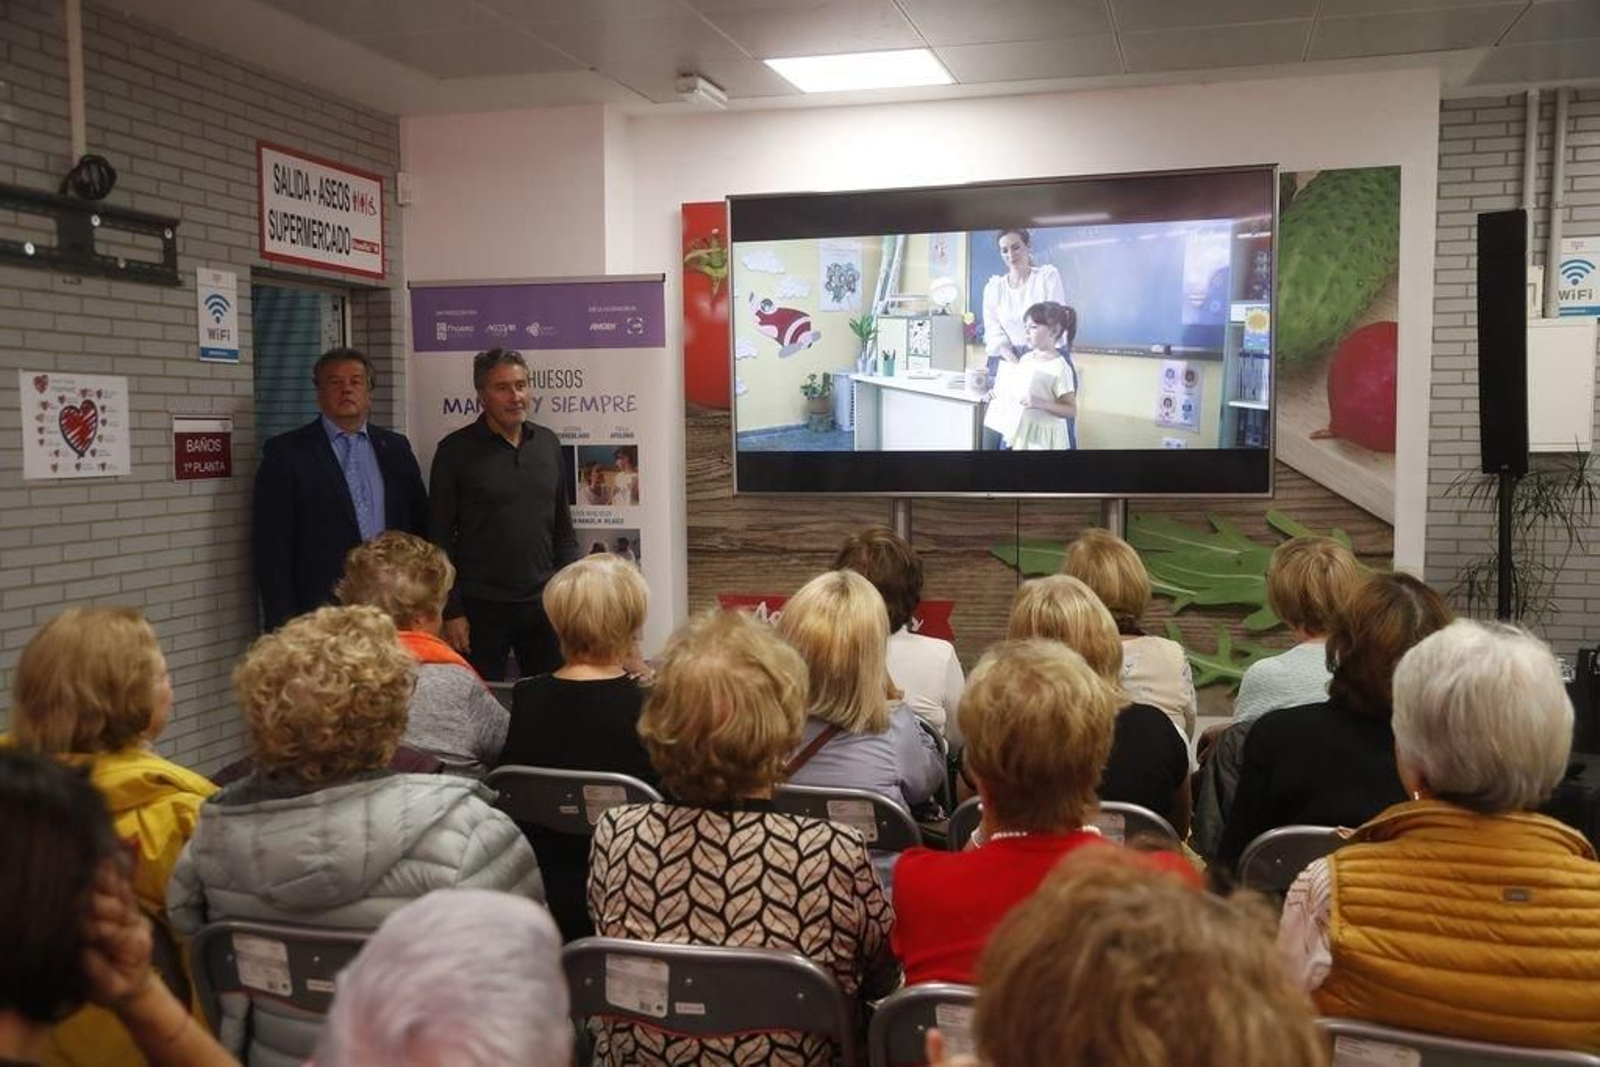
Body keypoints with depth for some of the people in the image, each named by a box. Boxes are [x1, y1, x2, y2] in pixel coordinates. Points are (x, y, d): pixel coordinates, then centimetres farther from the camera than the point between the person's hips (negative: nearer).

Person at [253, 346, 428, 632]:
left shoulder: (396, 447, 14)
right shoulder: (286, 451, 2)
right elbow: (272, 547, -1)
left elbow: (420, 526, 15)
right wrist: (284, 625, -7)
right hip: (322, 613, -3)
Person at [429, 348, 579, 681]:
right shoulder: (456, 450, -4)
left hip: (543, 603, 4)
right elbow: (440, 537, -4)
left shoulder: (548, 443, 8)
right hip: (482, 608, -3)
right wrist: (451, 611, -8)